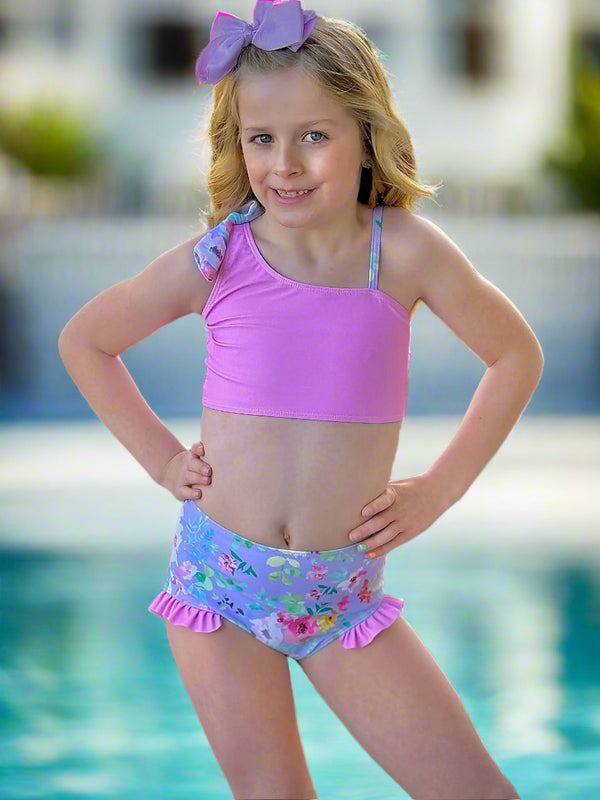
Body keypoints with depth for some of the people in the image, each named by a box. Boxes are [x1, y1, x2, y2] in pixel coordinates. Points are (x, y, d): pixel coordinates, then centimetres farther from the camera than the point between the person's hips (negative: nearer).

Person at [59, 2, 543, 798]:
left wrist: (437, 490, 2)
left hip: (342, 590, 0)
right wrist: (160, 456, 5)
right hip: (219, 576, 0)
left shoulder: (403, 251, -8)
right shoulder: (216, 260, -5)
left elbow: (516, 355, 6)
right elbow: (84, 342, 12)